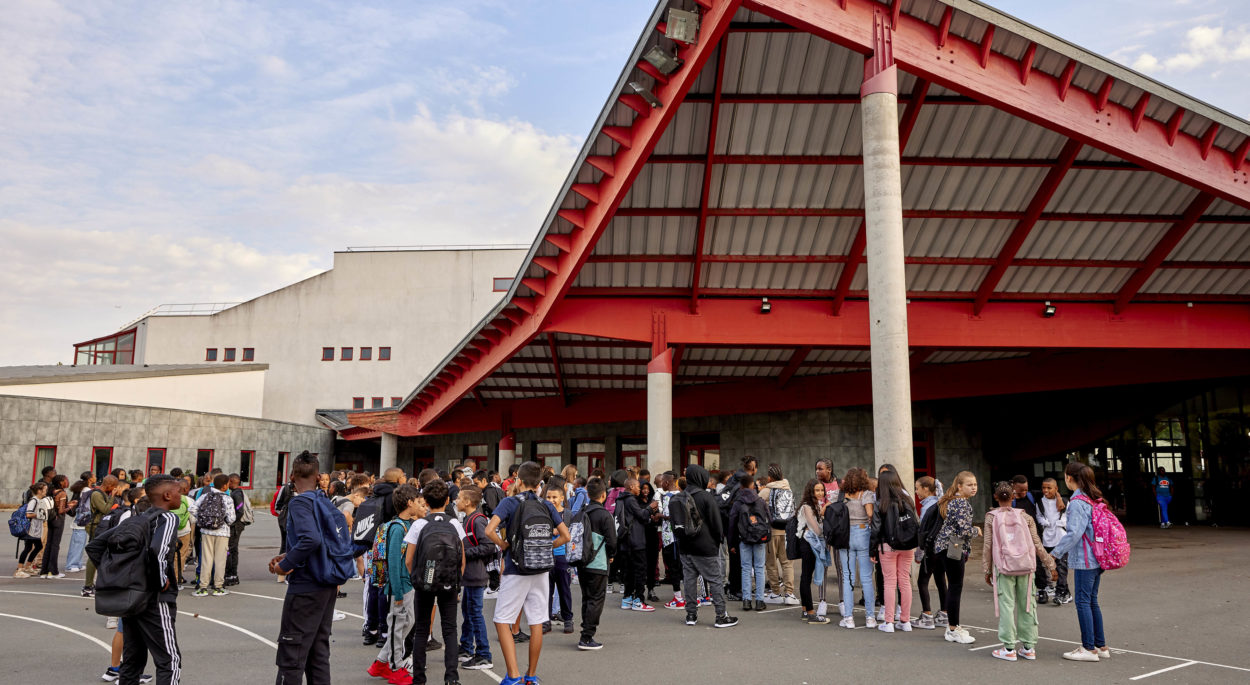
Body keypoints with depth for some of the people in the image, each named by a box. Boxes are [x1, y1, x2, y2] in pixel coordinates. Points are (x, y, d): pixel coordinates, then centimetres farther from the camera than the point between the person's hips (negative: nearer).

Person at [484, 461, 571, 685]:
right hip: (540, 570, 4)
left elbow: (489, 530, -21)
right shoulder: (546, 505, 4)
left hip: (515, 571, -4)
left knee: (502, 621, 6)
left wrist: (503, 545, -5)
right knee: (536, 623, 10)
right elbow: (565, 535, 3)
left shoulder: (509, 503, -8)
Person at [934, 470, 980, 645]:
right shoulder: (962, 503, -15)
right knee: (955, 588, -5)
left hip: (946, 547, 10)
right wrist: (977, 531, -1)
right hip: (953, 548, -10)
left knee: (953, 587, 15)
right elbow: (964, 530, -22)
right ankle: (954, 630, 1)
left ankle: (953, 627, 24)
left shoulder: (952, 501, 16)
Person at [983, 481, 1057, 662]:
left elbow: (987, 546, 0)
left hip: (1003, 567, -2)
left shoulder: (991, 517, 0)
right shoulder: (1025, 516, 5)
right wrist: (1050, 564, 16)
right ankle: (1028, 647, 16)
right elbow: (1037, 544, 6)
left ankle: (1009, 649, 1)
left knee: (1006, 605, 0)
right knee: (1026, 605, 10)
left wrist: (987, 570, 8)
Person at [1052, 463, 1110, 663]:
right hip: (1097, 558, 9)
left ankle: (1089, 649, 1)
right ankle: (1101, 646, 20)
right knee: (1092, 601, 15)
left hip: (1084, 560, -9)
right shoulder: (1093, 499, 11)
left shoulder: (1077, 502, -16)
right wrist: (1065, 550, 20)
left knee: (1083, 602, -3)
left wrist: (1056, 552, -12)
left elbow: (1074, 533, -20)